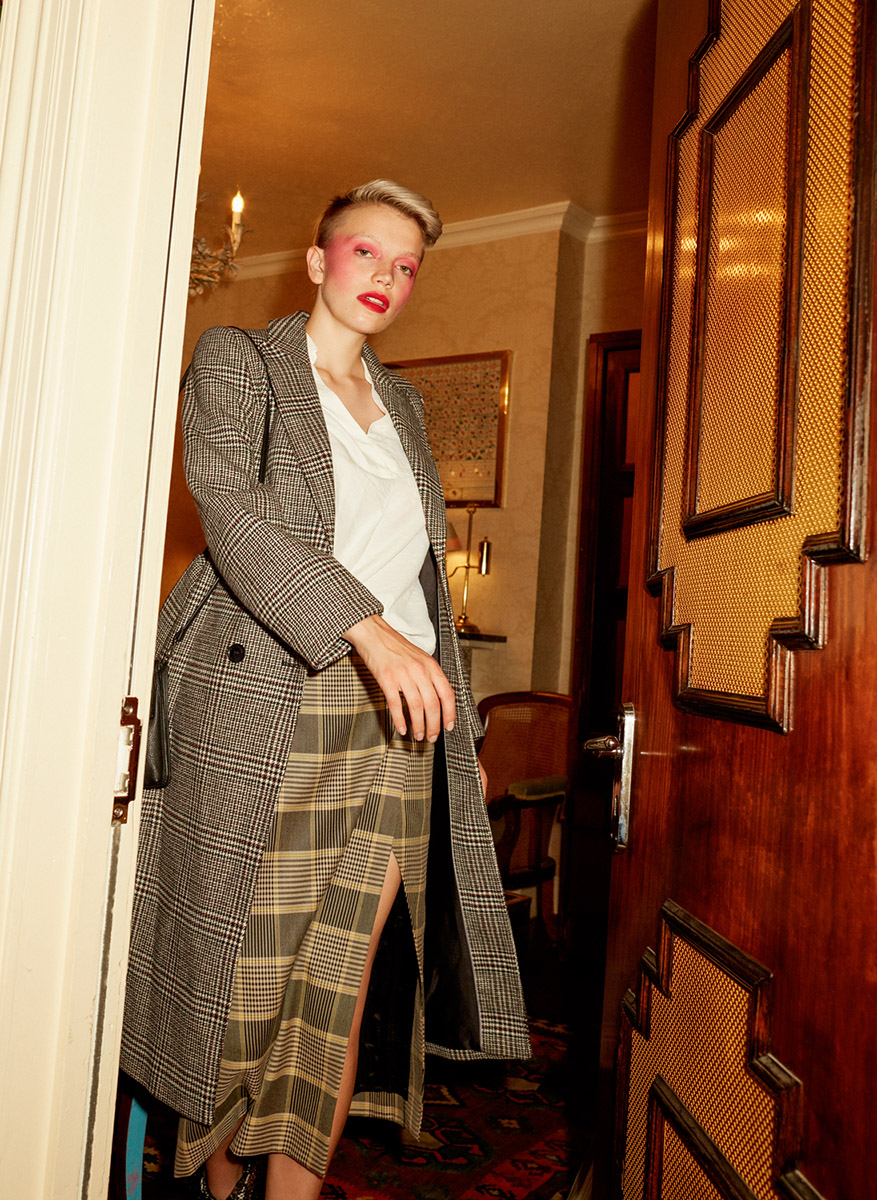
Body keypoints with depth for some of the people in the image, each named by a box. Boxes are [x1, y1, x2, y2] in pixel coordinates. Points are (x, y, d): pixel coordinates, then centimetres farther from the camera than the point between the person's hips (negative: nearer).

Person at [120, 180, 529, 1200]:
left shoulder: (401, 401, 21)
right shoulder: (237, 361, 4)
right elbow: (231, 511, -15)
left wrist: (436, 679, 14)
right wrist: (368, 629, -27)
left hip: (395, 715, 5)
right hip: (266, 707, -4)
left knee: (348, 979, 3)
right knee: (245, 966, 5)